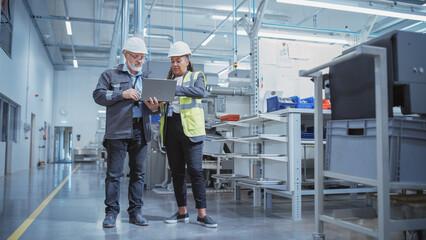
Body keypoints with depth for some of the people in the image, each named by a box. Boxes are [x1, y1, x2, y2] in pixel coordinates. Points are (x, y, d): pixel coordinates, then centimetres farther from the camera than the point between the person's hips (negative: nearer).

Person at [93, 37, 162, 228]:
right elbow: (98, 95, -1)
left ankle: (135, 212, 14)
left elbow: (153, 106, 19)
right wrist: (122, 94, -13)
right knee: (114, 173, -2)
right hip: (118, 131, -3)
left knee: (138, 173, 5)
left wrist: (154, 108, -5)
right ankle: (111, 212, 6)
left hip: (140, 131, 4)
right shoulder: (110, 75, 10)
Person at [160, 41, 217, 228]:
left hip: (190, 128, -5)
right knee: (177, 172, 7)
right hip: (170, 128, 5)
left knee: (195, 171, -8)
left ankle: (202, 214, -4)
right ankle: (182, 212, 15)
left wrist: (176, 89, -23)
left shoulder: (196, 76, 8)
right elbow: (161, 105, 14)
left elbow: (200, 92, -14)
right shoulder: (168, 80, 21)